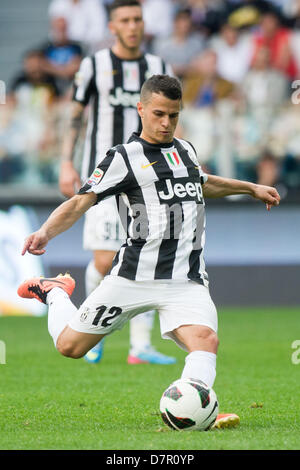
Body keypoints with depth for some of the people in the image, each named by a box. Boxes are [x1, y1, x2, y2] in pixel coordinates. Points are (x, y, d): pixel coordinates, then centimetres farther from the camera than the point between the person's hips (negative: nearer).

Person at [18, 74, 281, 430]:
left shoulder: (185, 150, 15)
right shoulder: (124, 158, -4)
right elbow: (79, 203, -11)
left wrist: (251, 188, 42)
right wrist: (45, 232, -28)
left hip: (187, 280, 3)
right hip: (135, 276, -3)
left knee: (205, 339, -26)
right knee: (70, 345, 7)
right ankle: (54, 294, 37)